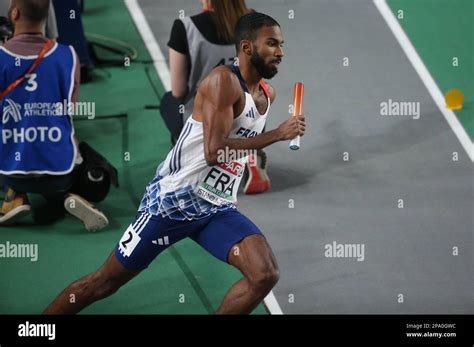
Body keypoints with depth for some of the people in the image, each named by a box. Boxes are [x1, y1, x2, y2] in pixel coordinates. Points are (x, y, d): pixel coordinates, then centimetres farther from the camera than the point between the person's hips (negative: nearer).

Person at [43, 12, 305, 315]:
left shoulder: (269, 94, 10)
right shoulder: (224, 80, -15)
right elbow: (214, 150, -25)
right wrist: (277, 134, -21)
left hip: (218, 209, 7)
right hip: (174, 199, -7)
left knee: (266, 275, -16)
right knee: (106, 282, 1)